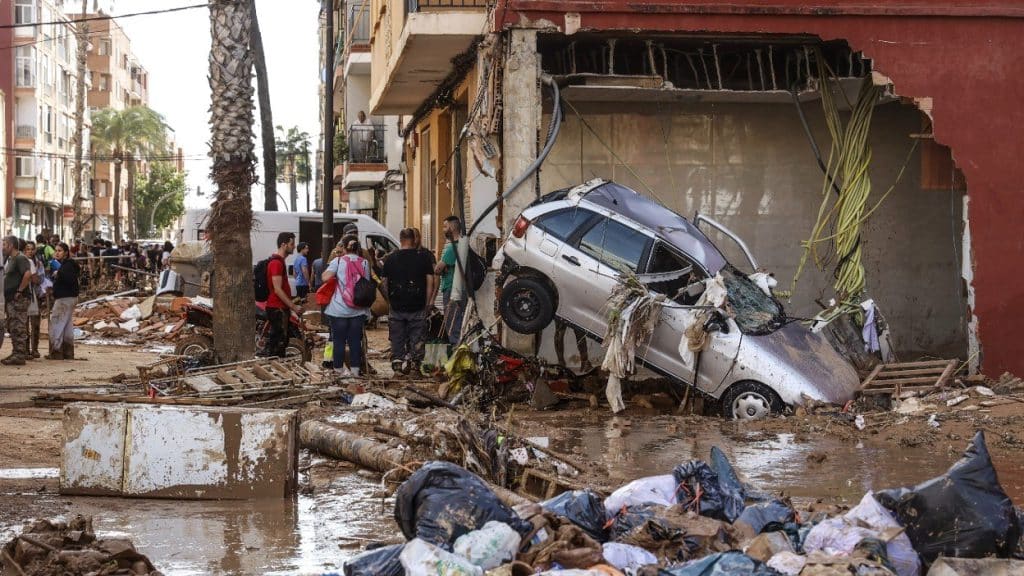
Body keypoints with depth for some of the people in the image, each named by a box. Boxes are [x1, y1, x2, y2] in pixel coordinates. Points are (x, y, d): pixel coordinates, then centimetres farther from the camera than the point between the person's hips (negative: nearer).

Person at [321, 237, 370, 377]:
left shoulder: (338, 261, -5)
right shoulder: (364, 263, 3)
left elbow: (325, 277, -16)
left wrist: (330, 264, 3)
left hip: (339, 309, -2)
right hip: (358, 309, 2)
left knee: (339, 340, 5)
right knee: (355, 340, 7)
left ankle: (339, 369, 8)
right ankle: (355, 369, 8)